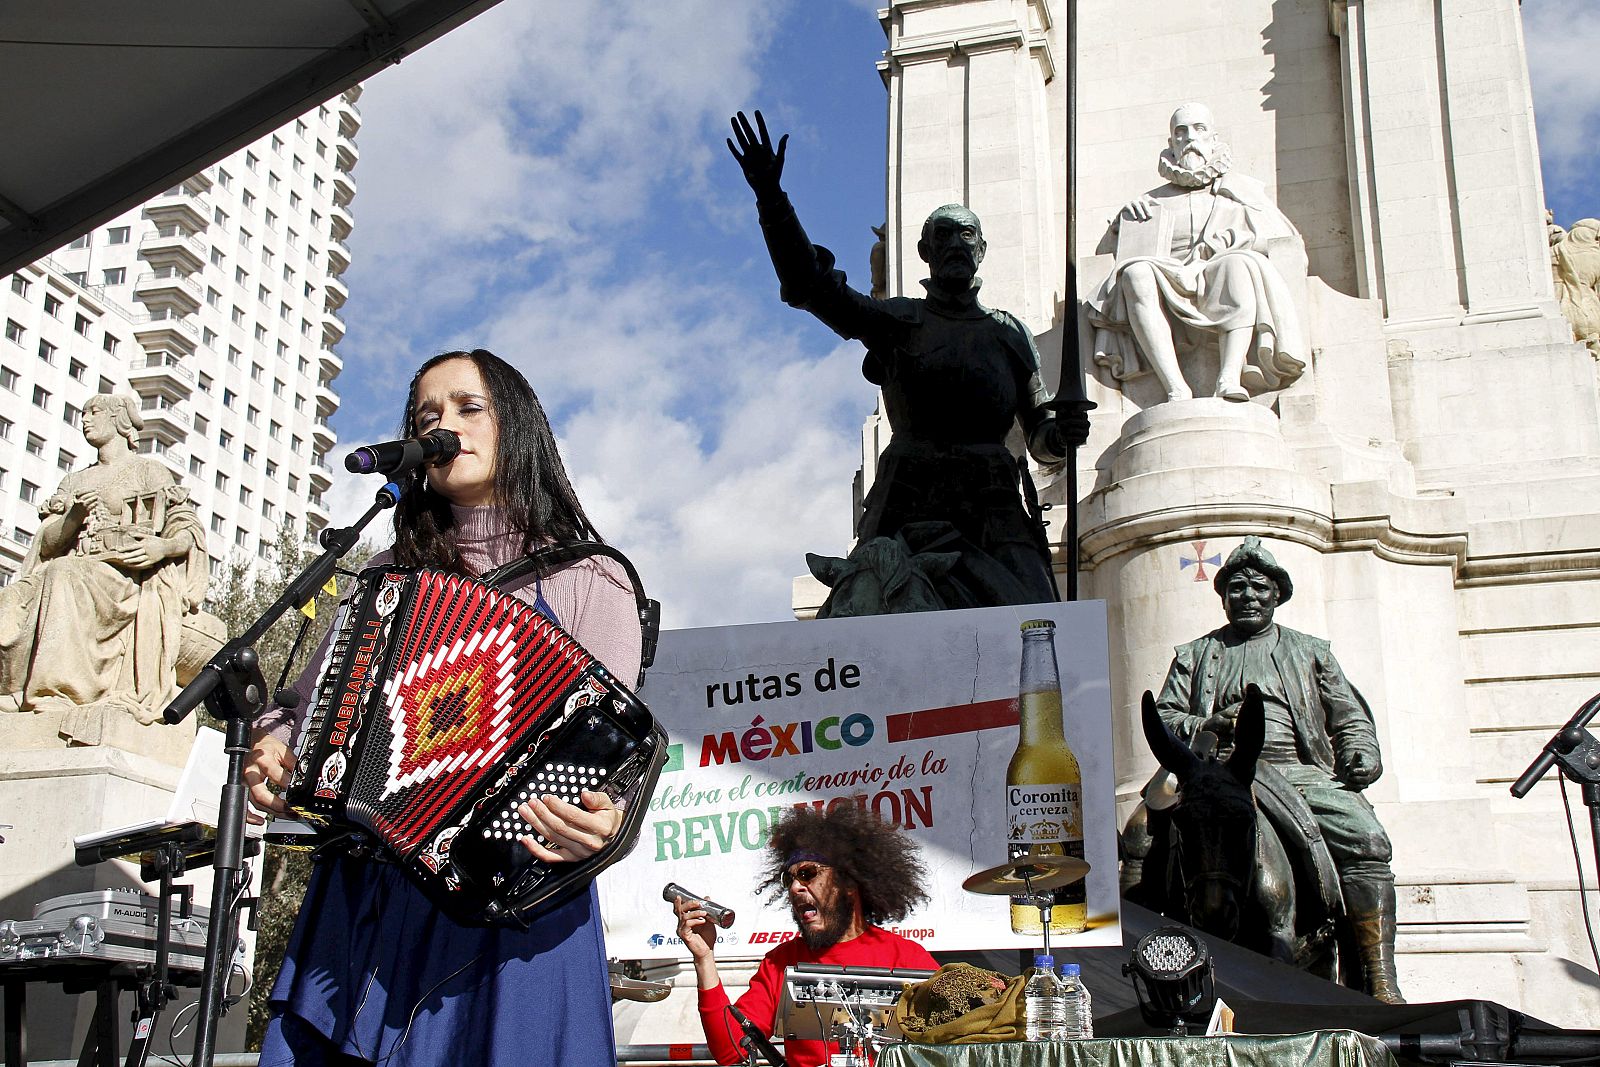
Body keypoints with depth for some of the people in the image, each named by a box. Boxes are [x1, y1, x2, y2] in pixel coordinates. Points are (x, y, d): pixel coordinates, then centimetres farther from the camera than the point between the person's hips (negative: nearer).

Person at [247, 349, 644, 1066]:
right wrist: (272, 748, 1)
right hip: (362, 897, 4)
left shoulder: (587, 582, 2)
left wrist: (599, 824, -27)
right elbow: (307, 702, 23)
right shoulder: (391, 575, 17)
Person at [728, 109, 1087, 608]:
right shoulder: (897, 321, 15)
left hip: (994, 510, 2)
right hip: (910, 506, -1)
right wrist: (770, 197, -12)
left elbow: (1040, 437, 20)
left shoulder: (1008, 332, 21)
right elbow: (811, 286, 0)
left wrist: (1062, 432, -5)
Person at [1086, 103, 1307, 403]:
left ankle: (1230, 378, -49)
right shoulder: (1153, 201, 30)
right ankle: (1175, 388, -45)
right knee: (1135, 272, -33)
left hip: (1219, 287, -1)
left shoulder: (1242, 189, 27)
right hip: (1169, 282, 1)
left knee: (1238, 262, -35)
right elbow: (1104, 250, 25)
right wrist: (1126, 217, 6)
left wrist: (1221, 243, -2)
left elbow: (1284, 239, 12)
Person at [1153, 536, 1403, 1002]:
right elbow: (1163, 718, 15)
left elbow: (1351, 718, 22)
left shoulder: (1311, 651, 27)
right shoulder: (1194, 656, 24)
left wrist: (1362, 752, 0)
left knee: (1366, 837, -27)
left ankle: (1382, 983, -26)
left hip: (1306, 772, 1)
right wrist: (1208, 725, -7)